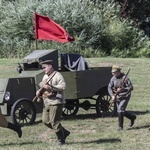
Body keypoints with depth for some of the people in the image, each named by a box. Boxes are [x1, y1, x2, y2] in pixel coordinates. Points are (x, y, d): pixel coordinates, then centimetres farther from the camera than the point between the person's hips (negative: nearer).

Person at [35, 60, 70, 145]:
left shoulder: (58, 76, -10)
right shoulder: (45, 77, 17)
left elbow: (63, 86, -22)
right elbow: (43, 88, 26)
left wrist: (51, 87, -28)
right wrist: (39, 92, 4)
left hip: (56, 102, -9)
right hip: (47, 103, 9)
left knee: (54, 122, -9)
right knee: (45, 120, 7)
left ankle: (61, 140, 6)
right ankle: (64, 132, 18)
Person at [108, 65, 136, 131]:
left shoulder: (125, 78, -18)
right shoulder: (113, 78, 0)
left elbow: (131, 88, -18)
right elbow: (109, 88, 1)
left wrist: (121, 89, -27)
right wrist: (112, 95, -14)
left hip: (125, 97, -7)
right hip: (117, 97, 7)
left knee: (120, 110, -16)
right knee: (122, 112, 12)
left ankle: (120, 126, -4)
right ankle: (132, 117, 38)